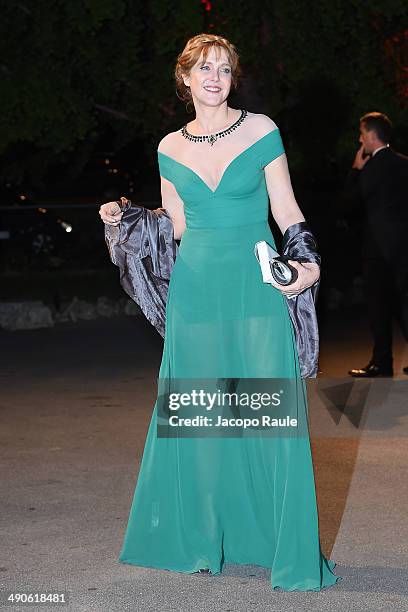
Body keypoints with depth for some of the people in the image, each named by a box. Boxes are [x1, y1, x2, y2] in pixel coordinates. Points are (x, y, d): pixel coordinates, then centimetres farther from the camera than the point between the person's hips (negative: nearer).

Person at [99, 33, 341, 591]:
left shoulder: (261, 131, 2)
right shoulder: (171, 149, 10)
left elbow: (286, 210, 4)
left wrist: (308, 263, -10)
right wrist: (125, 216, 4)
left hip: (256, 288, -2)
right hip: (196, 288, 3)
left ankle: (292, 551, 3)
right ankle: (200, 541, 21)